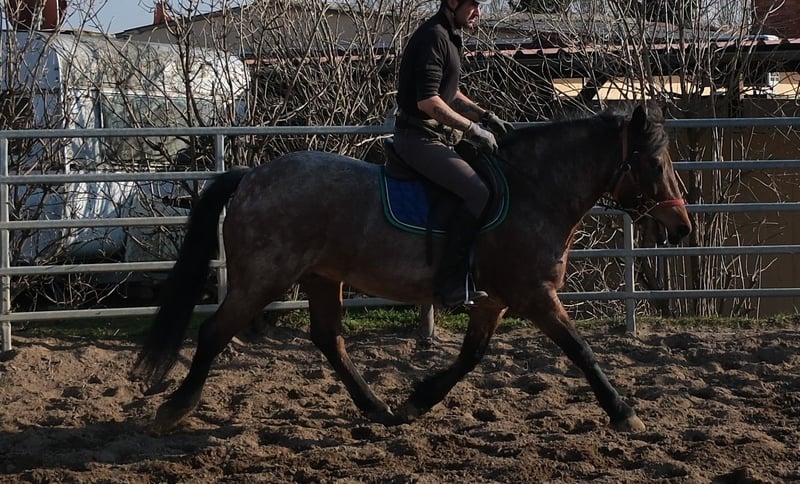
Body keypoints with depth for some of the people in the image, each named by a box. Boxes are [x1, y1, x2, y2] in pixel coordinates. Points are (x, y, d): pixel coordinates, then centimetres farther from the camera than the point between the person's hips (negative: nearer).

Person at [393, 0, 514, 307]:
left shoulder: (450, 36, 16)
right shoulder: (433, 37, -17)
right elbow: (427, 101, -24)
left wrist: (485, 116, 14)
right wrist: (472, 128, -18)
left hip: (434, 139, 11)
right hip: (419, 139, -11)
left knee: (489, 183, 14)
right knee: (478, 194, -23)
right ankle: (451, 284, -21)